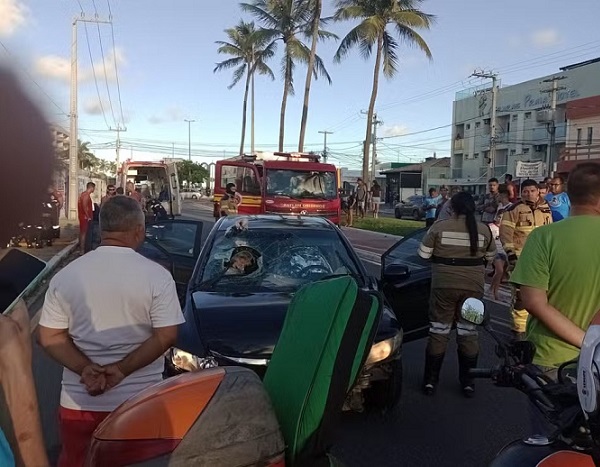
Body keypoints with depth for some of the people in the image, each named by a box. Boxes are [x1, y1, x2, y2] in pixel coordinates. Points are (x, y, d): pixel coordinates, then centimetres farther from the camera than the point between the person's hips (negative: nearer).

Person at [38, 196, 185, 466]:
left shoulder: (65, 275, -2)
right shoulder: (157, 275, -12)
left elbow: (50, 338, -2)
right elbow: (166, 337, -15)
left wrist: (85, 369, -11)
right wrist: (121, 370, -14)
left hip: (79, 401, 3)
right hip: (140, 400, -2)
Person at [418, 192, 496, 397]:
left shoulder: (439, 227, -6)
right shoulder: (483, 229, 1)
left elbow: (423, 254, -1)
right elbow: (490, 257, 13)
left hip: (444, 285, -2)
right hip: (473, 286, 2)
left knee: (438, 331, 6)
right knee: (468, 332, 11)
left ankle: (430, 381, 13)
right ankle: (468, 382, 18)